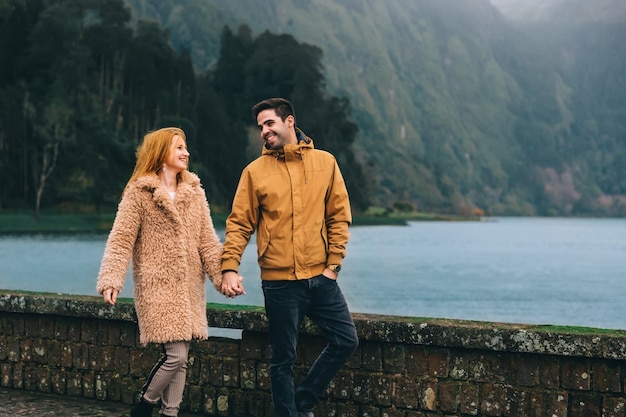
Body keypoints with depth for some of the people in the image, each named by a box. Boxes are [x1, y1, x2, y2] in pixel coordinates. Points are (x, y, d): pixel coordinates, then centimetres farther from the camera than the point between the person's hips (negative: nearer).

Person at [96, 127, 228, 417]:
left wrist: (223, 275, -4)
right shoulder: (138, 193, -5)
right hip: (158, 287, -6)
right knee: (175, 355, -12)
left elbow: (207, 241, 8)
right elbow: (120, 240, -10)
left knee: (181, 357, 6)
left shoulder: (194, 192, 11)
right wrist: (110, 280, -22)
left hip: (190, 287, 6)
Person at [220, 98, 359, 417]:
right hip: (279, 282, -2)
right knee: (283, 359, 3)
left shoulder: (325, 163, 4)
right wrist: (229, 267, -14)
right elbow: (239, 224, -3)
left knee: (346, 341, 3)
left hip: (320, 277, 3)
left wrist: (334, 263, -2)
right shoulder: (255, 171, 0)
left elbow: (339, 217, 5)